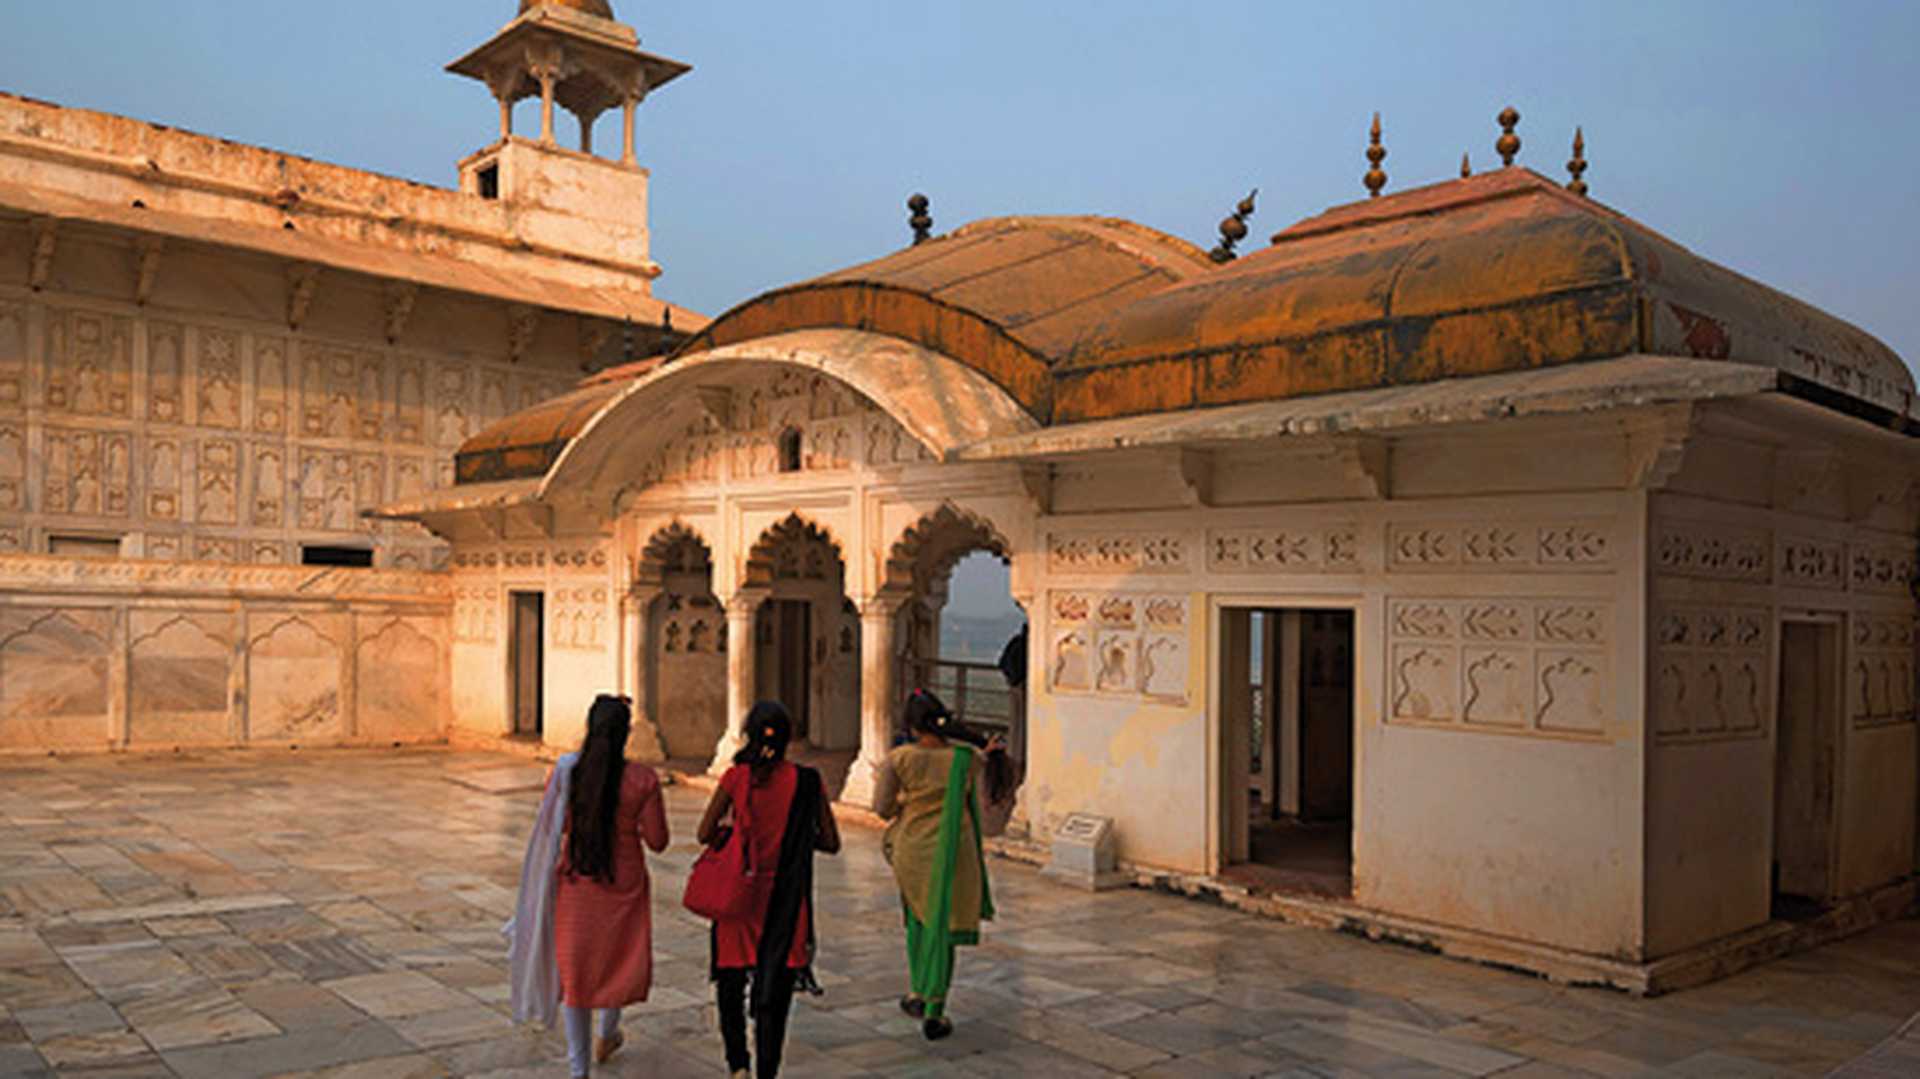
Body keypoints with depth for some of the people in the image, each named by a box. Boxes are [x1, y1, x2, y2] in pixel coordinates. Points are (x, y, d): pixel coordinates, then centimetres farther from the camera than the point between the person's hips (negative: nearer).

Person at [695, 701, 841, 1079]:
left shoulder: (737, 777, -8)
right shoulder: (807, 781, -5)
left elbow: (705, 834, -5)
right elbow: (831, 842, 0)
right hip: (786, 901, 0)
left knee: (730, 980, 19)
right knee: (775, 989, 8)